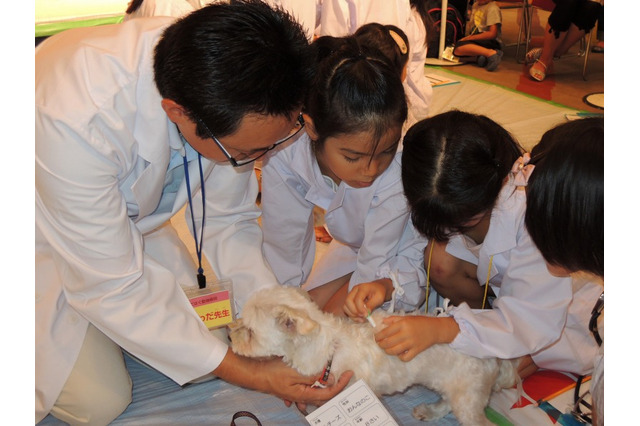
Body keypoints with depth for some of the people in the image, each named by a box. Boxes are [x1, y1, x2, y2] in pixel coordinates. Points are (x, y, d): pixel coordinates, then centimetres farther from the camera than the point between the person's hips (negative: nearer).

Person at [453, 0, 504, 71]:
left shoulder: (493, 9, -9)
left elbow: (492, 34, -17)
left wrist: (469, 38, -17)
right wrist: (468, 36, 4)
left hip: (490, 43, -9)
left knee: (459, 47, -32)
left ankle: (490, 53, -36)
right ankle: (479, 57, -27)